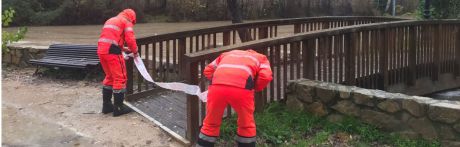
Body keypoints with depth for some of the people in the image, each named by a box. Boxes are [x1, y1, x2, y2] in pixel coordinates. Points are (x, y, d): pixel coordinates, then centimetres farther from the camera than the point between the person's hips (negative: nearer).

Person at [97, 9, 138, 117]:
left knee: (109, 77, 20)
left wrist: (123, 48, 25)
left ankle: (106, 105, 24)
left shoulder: (110, 20, 28)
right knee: (120, 78, 0)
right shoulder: (126, 22, 4)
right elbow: (130, 39, -8)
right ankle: (118, 108, 3)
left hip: (101, 50, 8)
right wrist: (135, 51, 8)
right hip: (112, 52, -8)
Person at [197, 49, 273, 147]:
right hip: (242, 86, -2)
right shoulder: (261, 58, 31)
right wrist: (255, 88, 26)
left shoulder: (228, 54, 40)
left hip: (217, 85, 3)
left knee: (210, 124, 21)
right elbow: (265, 76, 9)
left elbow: (207, 71, 31)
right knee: (247, 126, 20)